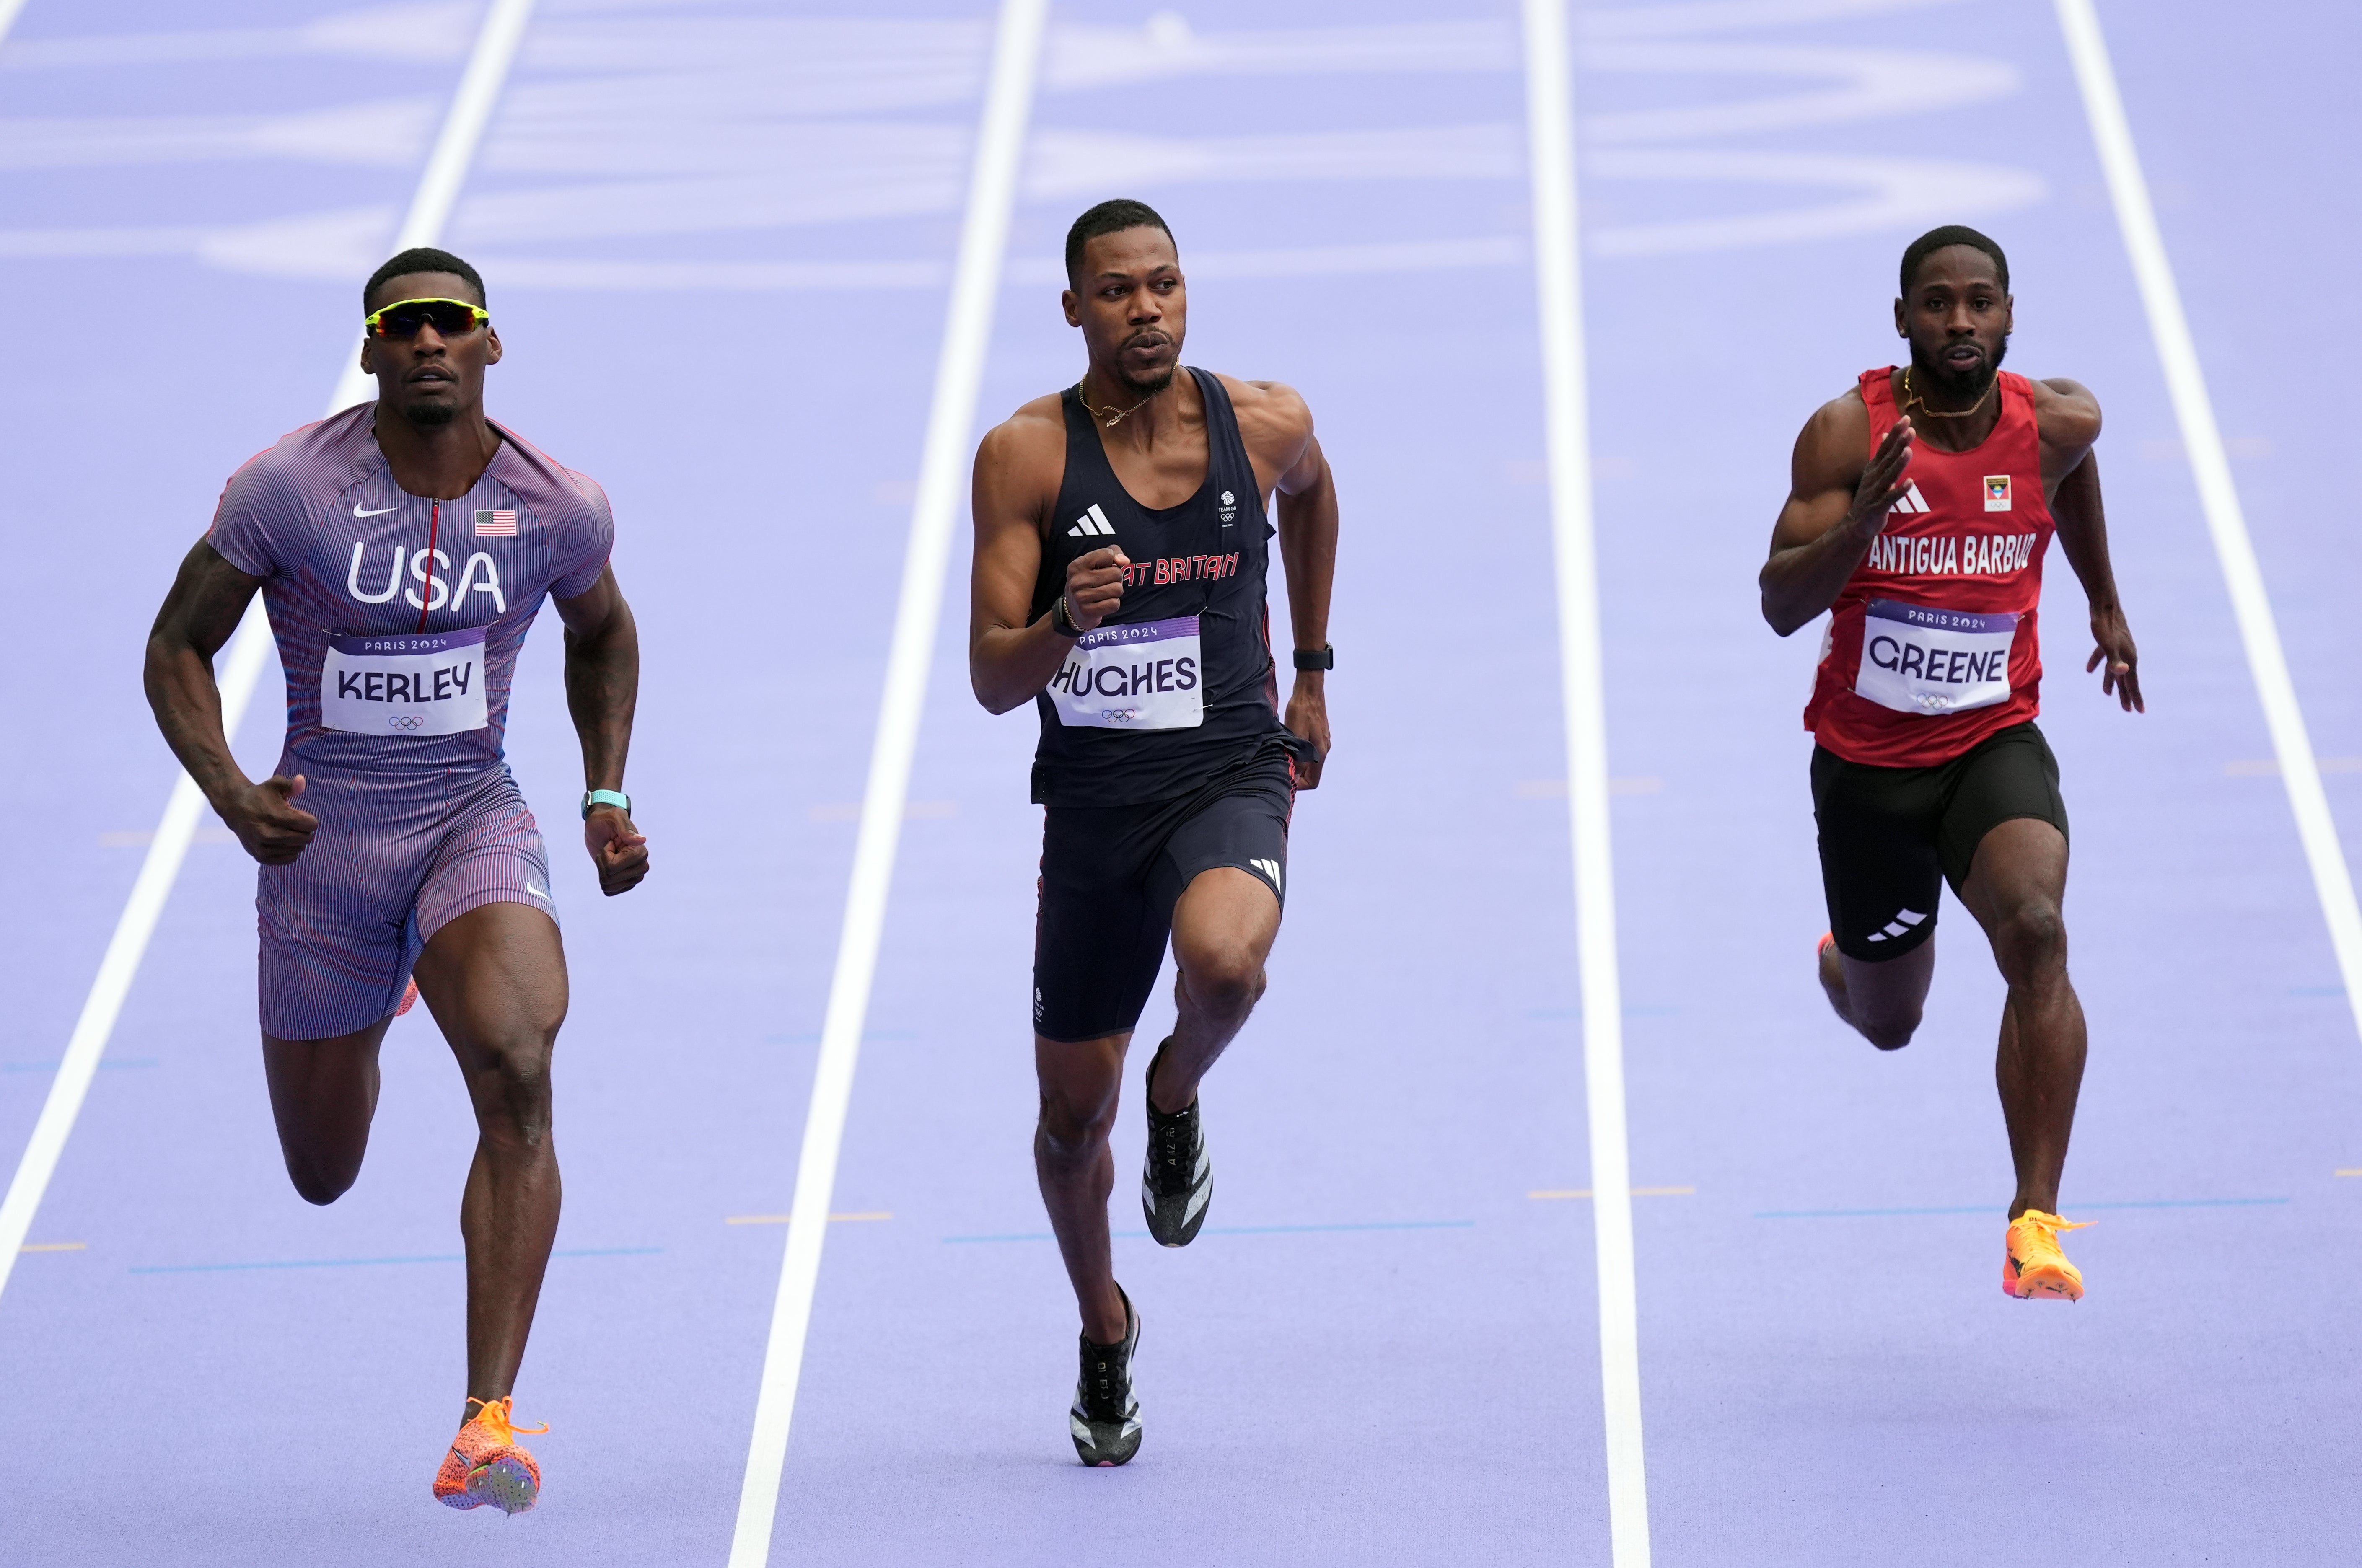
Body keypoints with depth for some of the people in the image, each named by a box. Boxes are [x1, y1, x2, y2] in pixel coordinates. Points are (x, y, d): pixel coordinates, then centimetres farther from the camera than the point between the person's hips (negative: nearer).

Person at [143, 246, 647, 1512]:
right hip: (323, 839, 0)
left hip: (476, 825, 0)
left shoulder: (559, 508, -7)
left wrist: (607, 800, 4)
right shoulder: (287, 489, -14)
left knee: (516, 1073, -29)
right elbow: (177, 650, -4)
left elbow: (603, 636, 16)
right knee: (322, 1178, 15)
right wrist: (229, 795, -21)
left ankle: (489, 1422, -28)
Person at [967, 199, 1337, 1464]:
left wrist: (1312, 672, 26)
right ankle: (1104, 1335, 39)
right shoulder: (1026, 456, -9)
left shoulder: (1264, 424, -3)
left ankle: (1178, 1100, 2)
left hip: (1231, 774, 0)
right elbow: (992, 683, -10)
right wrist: (1065, 623, -31)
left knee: (1224, 963, -35)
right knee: (1071, 1114, 10)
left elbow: (1313, 497, 24)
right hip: (1094, 794, 0)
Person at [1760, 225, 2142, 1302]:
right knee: (1888, 1025, 16)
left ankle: (2037, 1218, -29)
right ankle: (1841, 967, 57)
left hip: (1994, 744, 0)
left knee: (2036, 931, -30)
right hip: (1866, 759, 0)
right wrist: (1862, 517, -36)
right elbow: (1780, 607, -19)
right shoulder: (1848, 434, -15)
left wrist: (2106, 606, 29)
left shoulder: (2055, 424, -7)